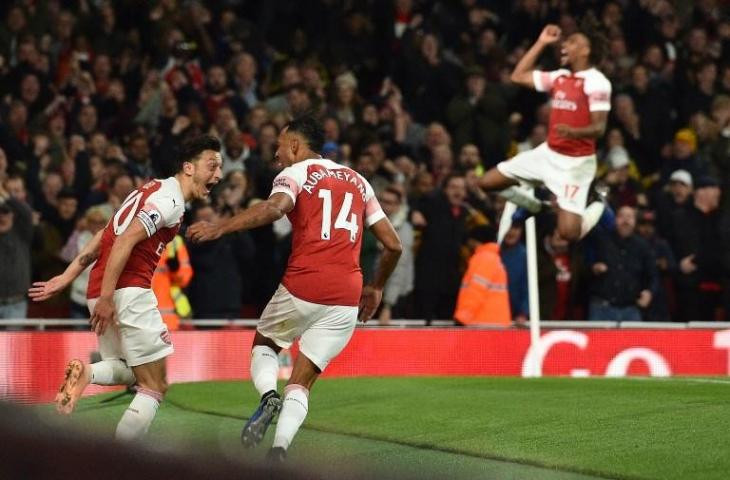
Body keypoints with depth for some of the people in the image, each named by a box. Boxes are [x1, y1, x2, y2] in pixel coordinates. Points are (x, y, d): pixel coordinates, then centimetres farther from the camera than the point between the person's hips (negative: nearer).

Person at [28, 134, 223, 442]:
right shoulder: (170, 200, -9)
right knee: (155, 387, -2)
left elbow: (104, 236, 20)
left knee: (127, 372, 25)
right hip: (129, 290, -9)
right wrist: (106, 298, -21)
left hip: (99, 290, 9)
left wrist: (67, 277, 19)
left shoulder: (153, 191, 20)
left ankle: (86, 373, -5)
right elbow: (125, 241, -19)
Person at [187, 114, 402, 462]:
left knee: (264, 344, 24)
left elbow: (274, 208, -21)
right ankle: (278, 451, -12)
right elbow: (393, 245, 19)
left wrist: (218, 228, -22)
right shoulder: (358, 181, 20)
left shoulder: (294, 173, 4)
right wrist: (376, 288, 32)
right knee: (301, 382, 10)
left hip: (303, 288, -4)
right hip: (346, 298, 4)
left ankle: (268, 396, -6)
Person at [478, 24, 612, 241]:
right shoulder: (559, 77, 8)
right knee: (487, 182, 4)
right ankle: (540, 208, 24)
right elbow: (518, 77, 13)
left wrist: (575, 132, -41)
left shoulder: (596, 82, -15)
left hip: (576, 162, -7)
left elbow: (599, 128, -20)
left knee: (569, 232, -16)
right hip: (548, 153, 7)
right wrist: (541, 43, 10)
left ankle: (598, 206, 17)